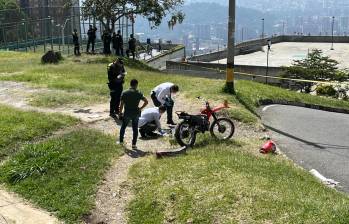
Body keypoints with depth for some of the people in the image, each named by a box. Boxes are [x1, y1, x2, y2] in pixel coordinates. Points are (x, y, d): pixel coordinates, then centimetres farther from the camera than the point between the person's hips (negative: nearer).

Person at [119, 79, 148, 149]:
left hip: (127, 113, 0)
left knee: (123, 127, 20)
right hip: (136, 113, 0)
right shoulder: (138, 93, -3)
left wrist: (120, 113, 6)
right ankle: (134, 144, 8)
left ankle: (121, 141, 28)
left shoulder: (124, 93, -3)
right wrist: (140, 108, 3)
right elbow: (146, 102, -6)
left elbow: (122, 104, -3)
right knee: (135, 129, 9)